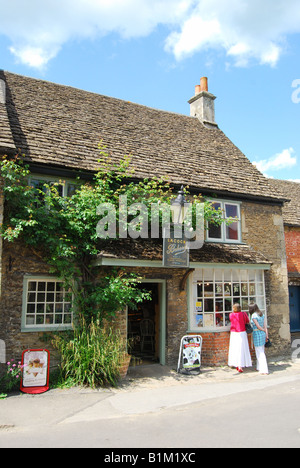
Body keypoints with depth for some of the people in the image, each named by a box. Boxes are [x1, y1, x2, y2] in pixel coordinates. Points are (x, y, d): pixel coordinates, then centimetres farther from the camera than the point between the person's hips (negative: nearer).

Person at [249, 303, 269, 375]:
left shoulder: (254, 316, -15)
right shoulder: (262, 314, 7)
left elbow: (258, 326, -14)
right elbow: (265, 326, 6)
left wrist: (264, 331, 1)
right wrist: (267, 334, 6)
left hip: (257, 334, -8)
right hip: (263, 334, 8)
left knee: (260, 353, -1)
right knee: (261, 352, 18)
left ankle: (264, 370, -1)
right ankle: (259, 368, 29)